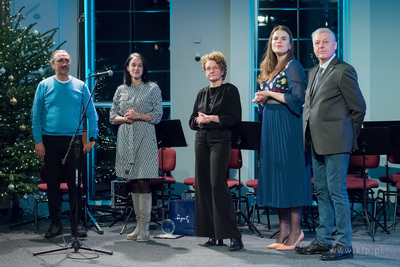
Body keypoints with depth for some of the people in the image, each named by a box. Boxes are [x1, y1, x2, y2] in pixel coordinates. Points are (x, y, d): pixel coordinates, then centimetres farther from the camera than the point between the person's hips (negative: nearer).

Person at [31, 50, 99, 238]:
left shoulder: (80, 86, 6)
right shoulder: (44, 85, 4)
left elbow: (92, 113, 6)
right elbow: (36, 115, 3)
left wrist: (92, 138, -4)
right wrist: (38, 141, -5)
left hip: (74, 140, 0)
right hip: (50, 141, 0)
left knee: (75, 183, 2)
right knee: (53, 182, 5)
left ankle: (76, 222, 11)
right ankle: (55, 223, 15)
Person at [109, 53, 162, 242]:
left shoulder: (152, 88, 5)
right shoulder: (121, 90, 15)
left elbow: (158, 115, 0)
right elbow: (112, 116, 13)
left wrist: (138, 116, -12)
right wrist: (124, 118, -7)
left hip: (144, 138, -4)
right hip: (125, 139, 4)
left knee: (143, 181, -10)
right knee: (133, 182, 6)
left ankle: (144, 227, -7)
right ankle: (139, 224, 13)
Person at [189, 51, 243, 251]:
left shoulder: (230, 90, 1)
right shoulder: (202, 93, 18)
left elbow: (235, 118, -8)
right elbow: (192, 120, 17)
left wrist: (213, 118, -15)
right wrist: (199, 120, -5)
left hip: (220, 140, -6)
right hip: (202, 140, 6)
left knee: (217, 183, -16)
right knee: (203, 184, 3)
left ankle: (233, 235, -13)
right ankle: (214, 235, 10)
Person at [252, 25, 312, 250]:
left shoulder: (293, 66, -6)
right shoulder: (269, 68, 17)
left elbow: (298, 98, -16)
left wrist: (270, 94, -11)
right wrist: (261, 100, 1)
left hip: (288, 126, -8)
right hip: (271, 127, 8)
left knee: (290, 175, -6)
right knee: (275, 175, 7)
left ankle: (296, 230, 2)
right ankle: (284, 231, 12)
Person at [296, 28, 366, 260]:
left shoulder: (343, 71, -9)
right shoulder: (313, 73, 17)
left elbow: (359, 107, -7)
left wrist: (349, 136, 0)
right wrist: (309, 135, 13)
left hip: (335, 143, -8)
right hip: (317, 144, 9)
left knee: (337, 192, -6)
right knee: (322, 192, 13)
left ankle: (344, 245, 2)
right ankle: (323, 241, 22)